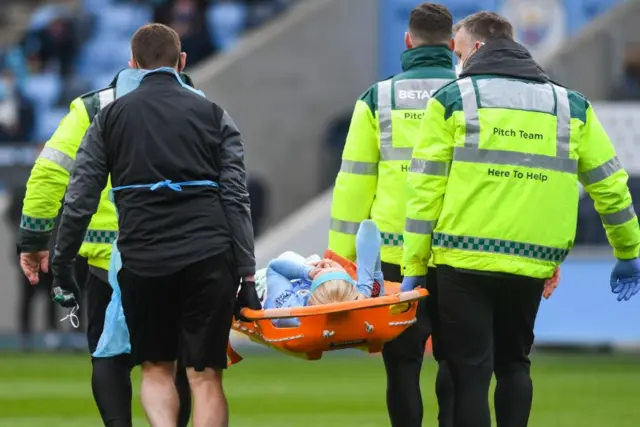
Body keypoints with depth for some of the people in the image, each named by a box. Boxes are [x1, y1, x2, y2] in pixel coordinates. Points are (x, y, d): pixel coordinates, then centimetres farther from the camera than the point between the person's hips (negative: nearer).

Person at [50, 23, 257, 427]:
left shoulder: (111, 117, 9)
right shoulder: (213, 115, 8)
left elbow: (81, 197, 3)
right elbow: (236, 197, 0)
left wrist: (62, 265, 9)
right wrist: (247, 272, 0)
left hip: (143, 258, 1)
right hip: (206, 257, -1)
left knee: (156, 369, 17)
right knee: (205, 375, 5)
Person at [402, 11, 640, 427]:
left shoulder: (452, 99, 2)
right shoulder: (570, 105, 11)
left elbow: (427, 187, -3)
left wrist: (414, 265, 0)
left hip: (465, 262, -3)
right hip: (531, 264, 3)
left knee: (471, 372, 0)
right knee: (514, 364, 19)